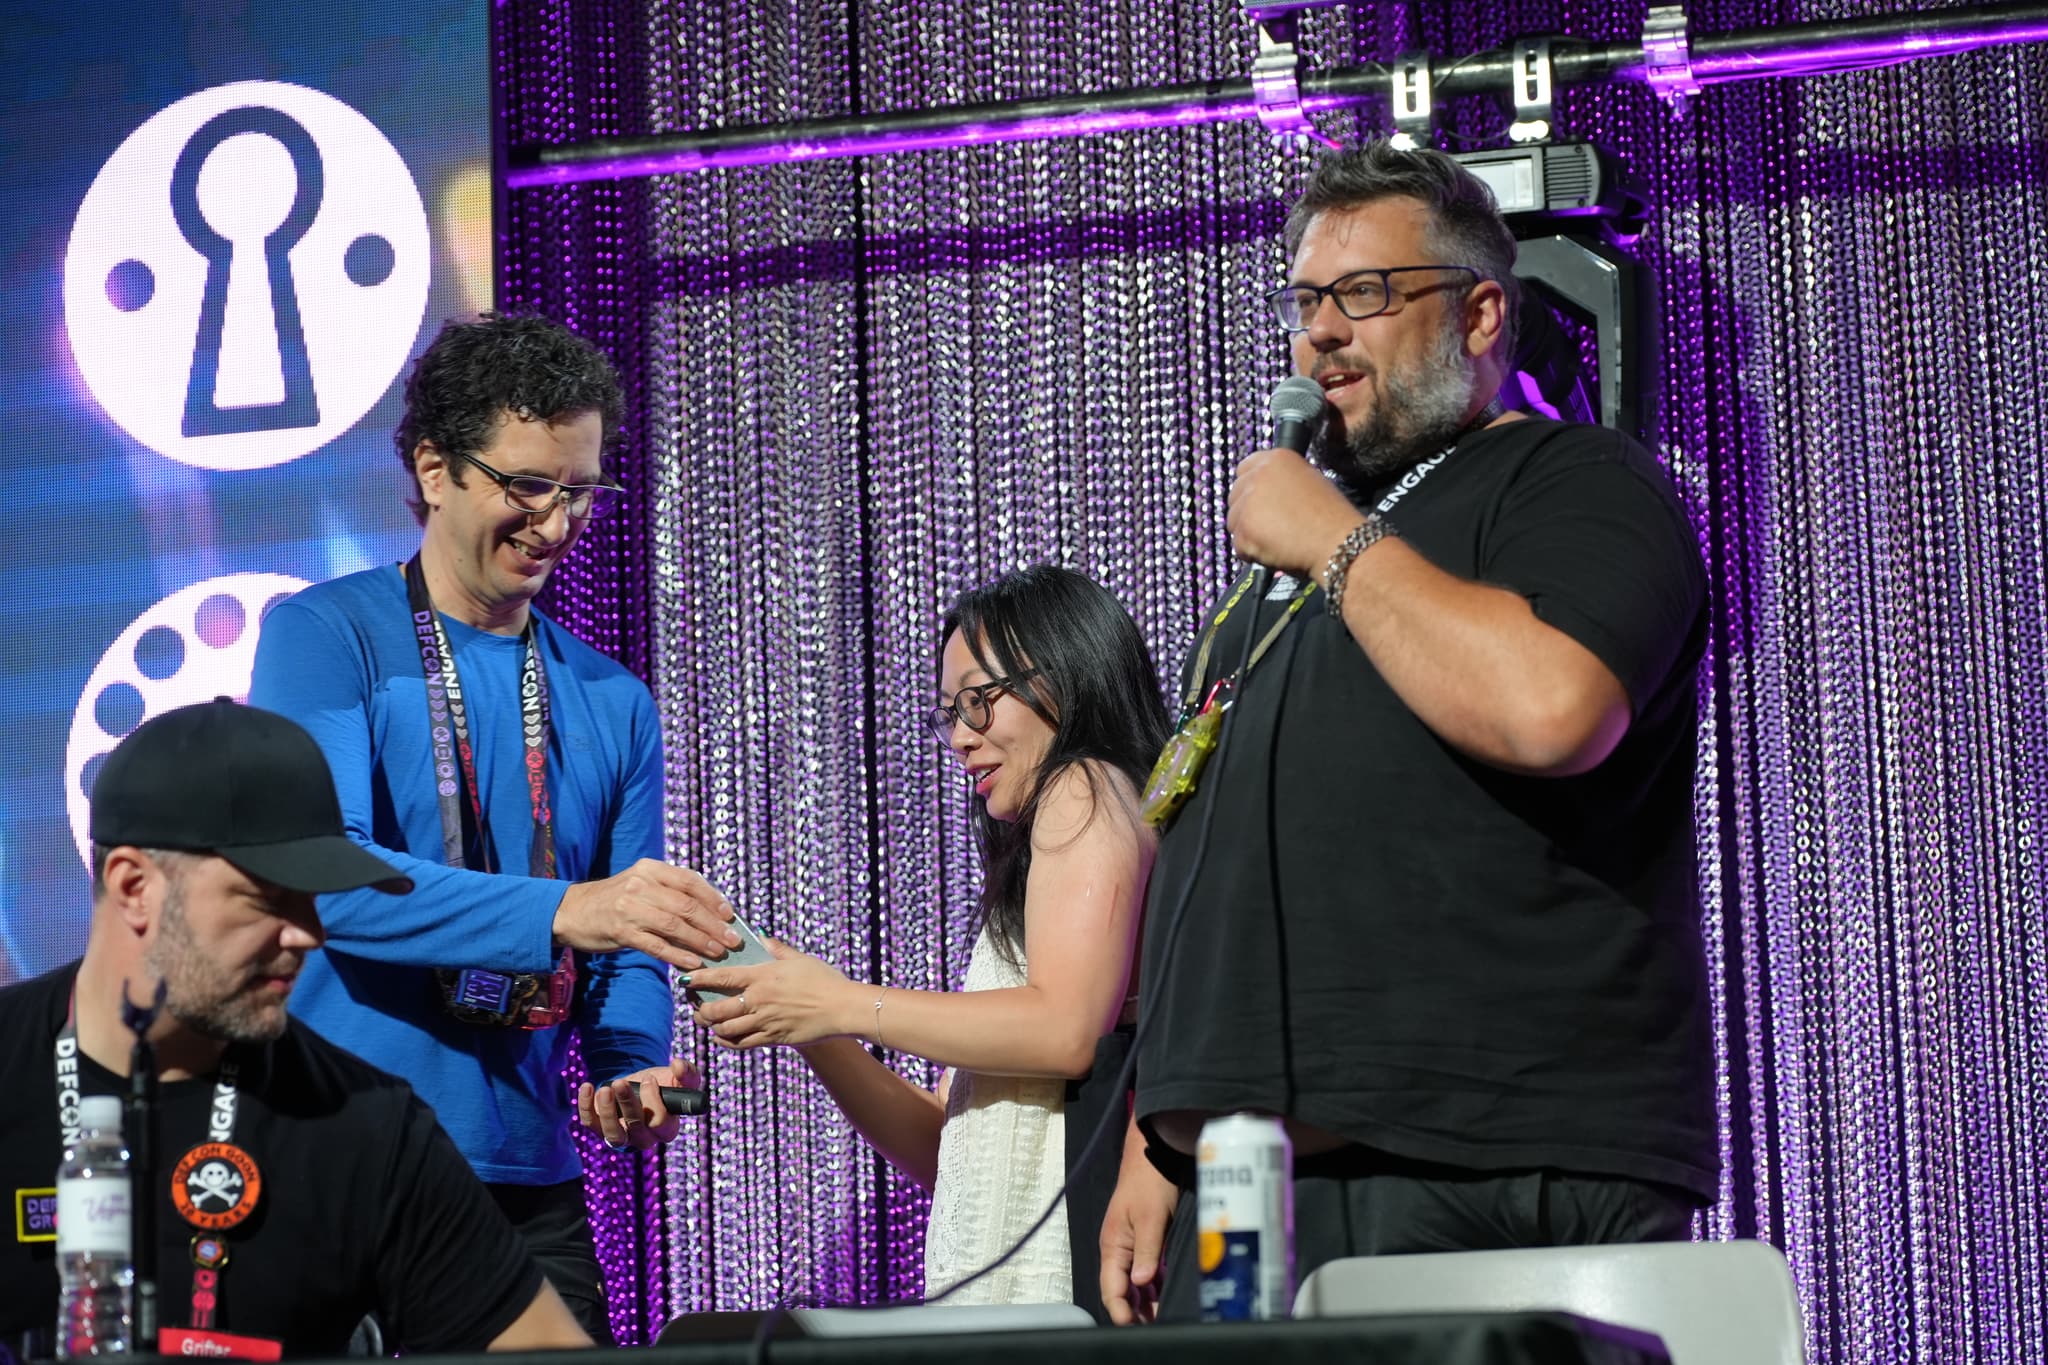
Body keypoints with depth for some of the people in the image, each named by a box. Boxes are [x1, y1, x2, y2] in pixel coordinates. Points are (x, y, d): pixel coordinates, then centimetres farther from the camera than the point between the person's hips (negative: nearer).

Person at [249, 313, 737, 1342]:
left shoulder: (612, 702, 12)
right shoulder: (324, 638, -4)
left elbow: (620, 947, 11)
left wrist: (633, 1068, -13)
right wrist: (557, 910, -31)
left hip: (527, 1179, 5)